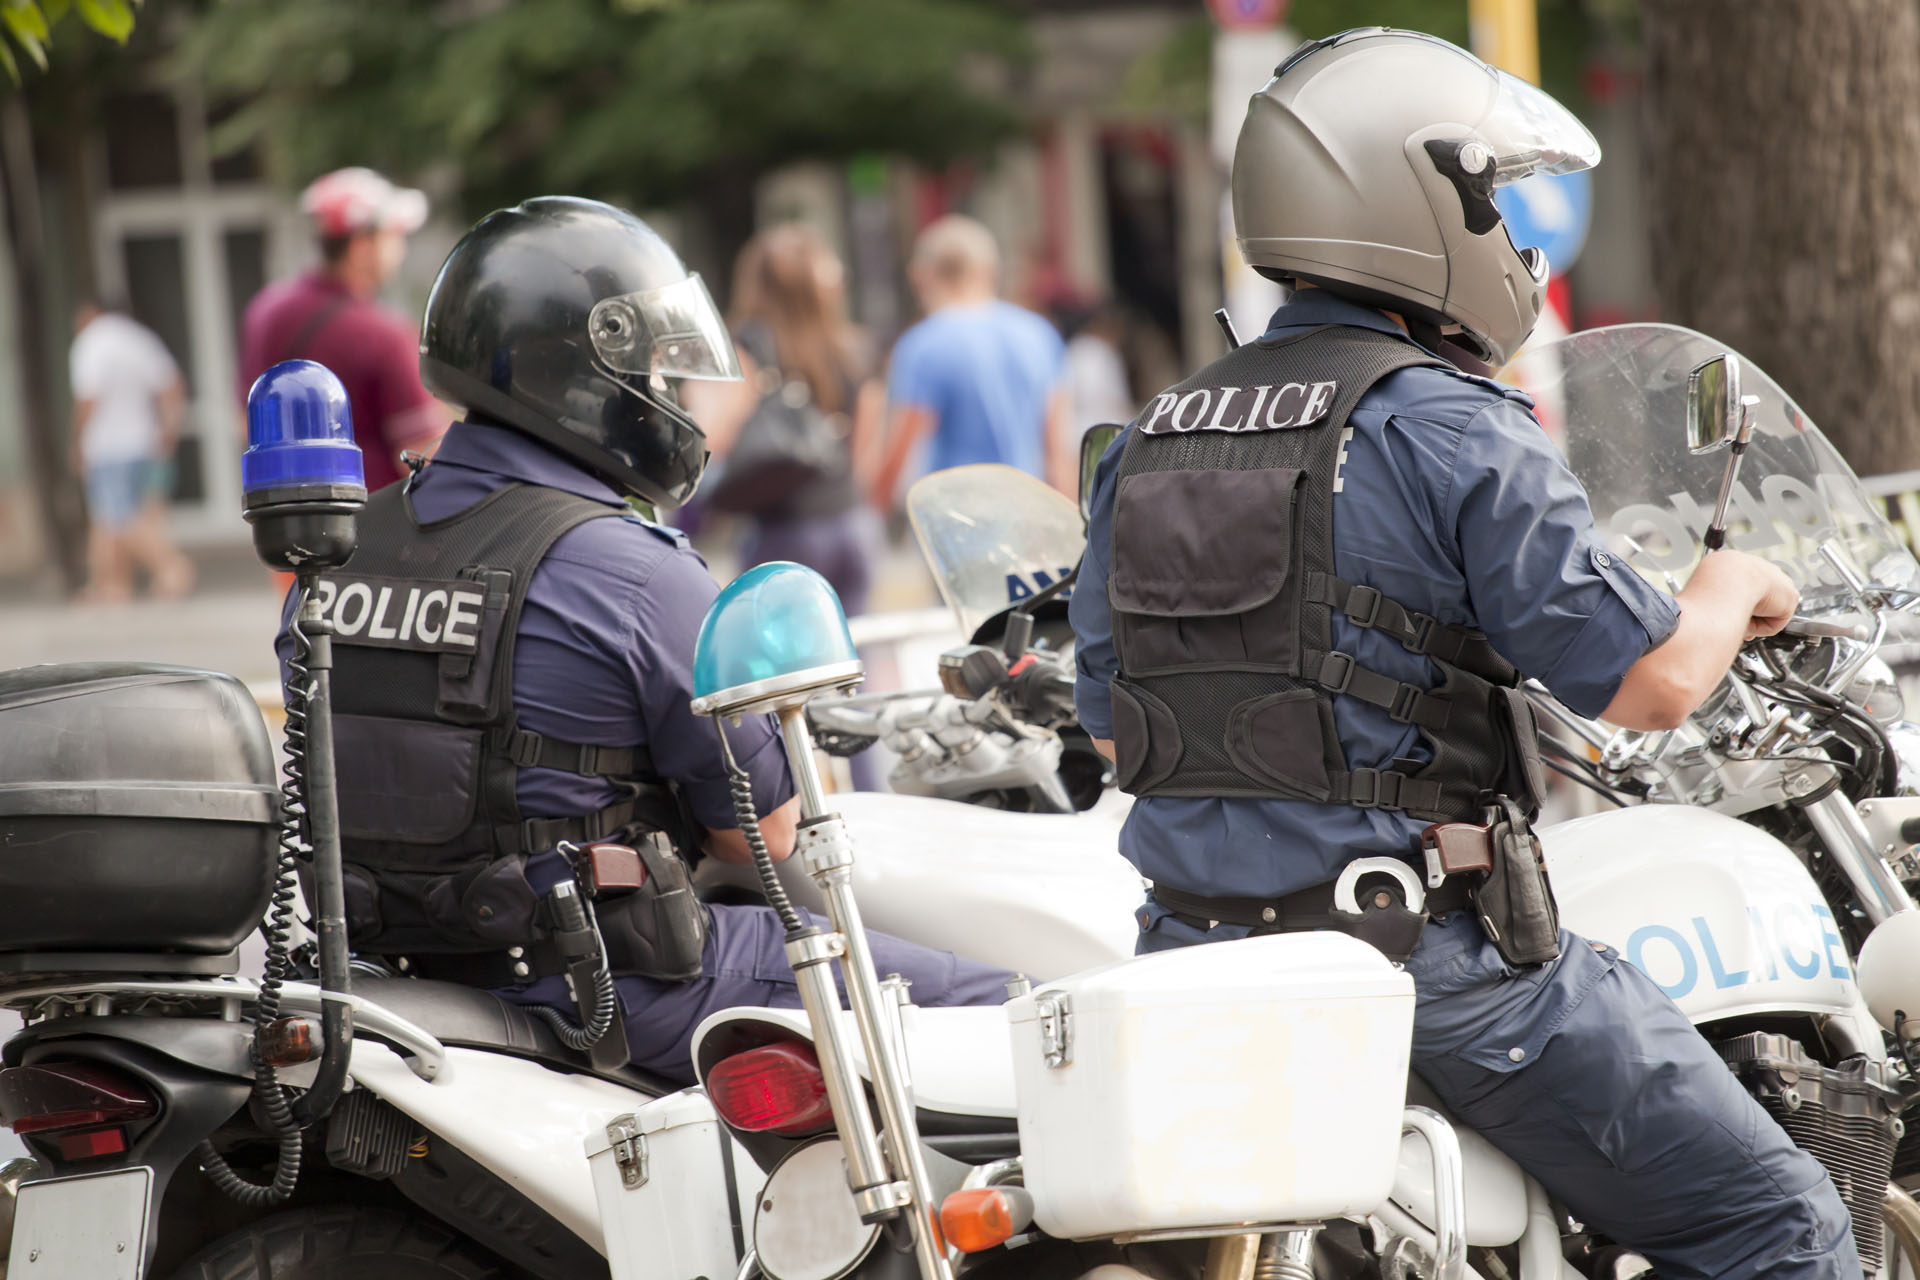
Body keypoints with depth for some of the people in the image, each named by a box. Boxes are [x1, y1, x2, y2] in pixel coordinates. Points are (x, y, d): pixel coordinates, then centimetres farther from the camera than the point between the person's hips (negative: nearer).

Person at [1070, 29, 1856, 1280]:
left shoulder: (1147, 444, 10)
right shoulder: (1447, 429, -11)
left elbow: (1116, 724, 17)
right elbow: (1651, 682, -13)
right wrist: (1731, 590, 8)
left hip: (1190, 946, 7)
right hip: (1429, 947, -7)